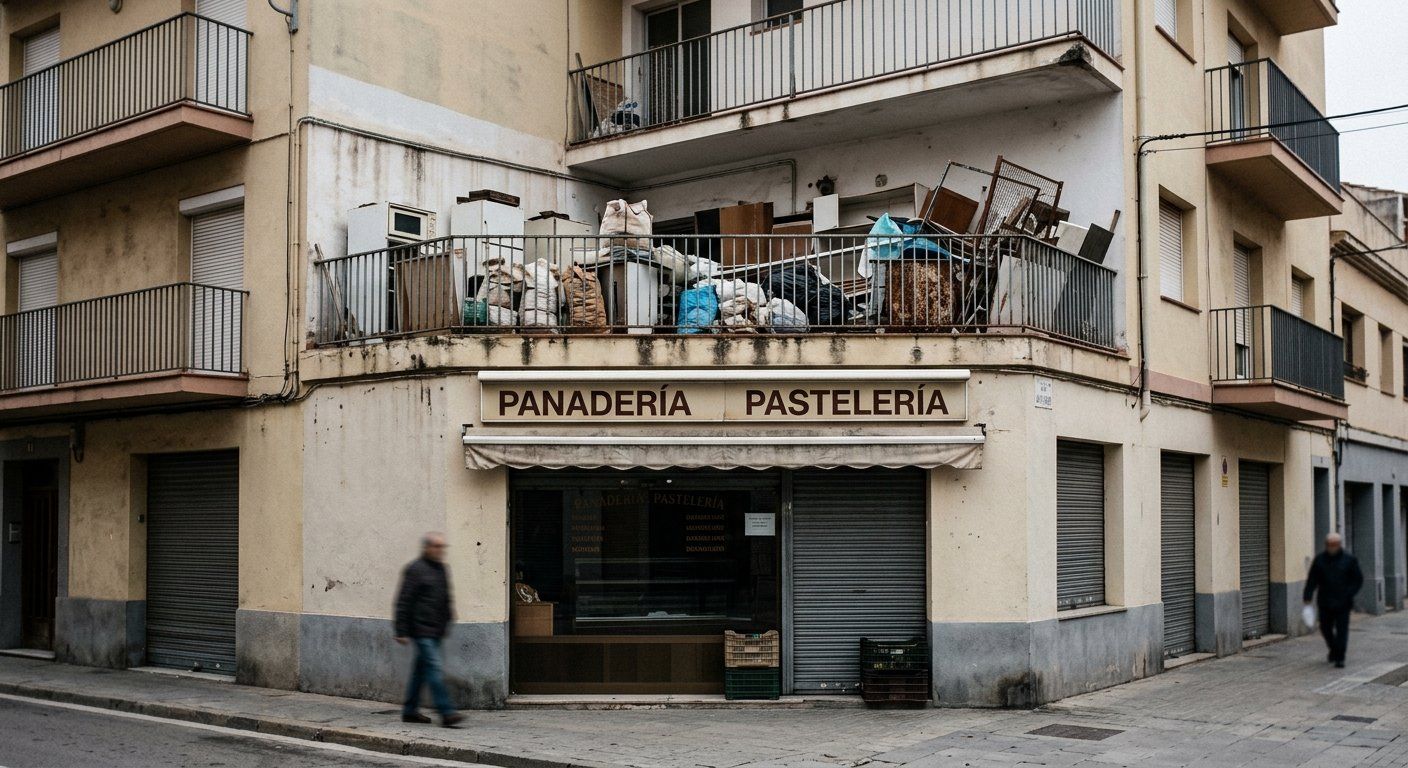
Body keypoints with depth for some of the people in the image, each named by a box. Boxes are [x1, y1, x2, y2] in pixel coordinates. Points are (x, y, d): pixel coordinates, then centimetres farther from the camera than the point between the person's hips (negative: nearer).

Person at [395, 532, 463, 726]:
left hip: (436, 630, 9)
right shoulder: (415, 569, -10)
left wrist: (448, 616, 22)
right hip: (422, 630, -9)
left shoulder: (440, 569, 15)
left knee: (422, 669, 14)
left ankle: (410, 711, 22)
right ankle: (446, 712, -15)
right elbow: (403, 602, -12)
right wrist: (402, 632, -15)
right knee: (434, 670, -12)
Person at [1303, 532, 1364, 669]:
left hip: (1342, 603, -2)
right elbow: (1312, 580, 2)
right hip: (1325, 602, 2)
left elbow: (1358, 580, 3)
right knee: (1325, 628, 10)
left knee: (1342, 630, -4)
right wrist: (1307, 598, -5)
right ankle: (1334, 649, 35)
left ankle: (1339, 658, -1)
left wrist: (1349, 594, -9)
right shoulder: (1319, 560, 3)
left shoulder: (1349, 560, -1)